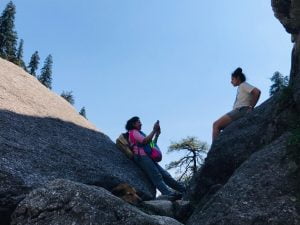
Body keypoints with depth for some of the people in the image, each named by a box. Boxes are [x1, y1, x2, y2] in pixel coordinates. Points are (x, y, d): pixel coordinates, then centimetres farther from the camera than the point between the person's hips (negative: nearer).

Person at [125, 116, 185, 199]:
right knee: (156, 176, -24)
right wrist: (154, 130, -5)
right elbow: (145, 141, -13)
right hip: (142, 157, -8)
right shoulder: (133, 132, 4)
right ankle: (168, 193, -38)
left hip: (147, 157, 8)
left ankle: (184, 189, -4)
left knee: (165, 174, 0)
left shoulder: (138, 133, 32)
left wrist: (157, 134, 17)